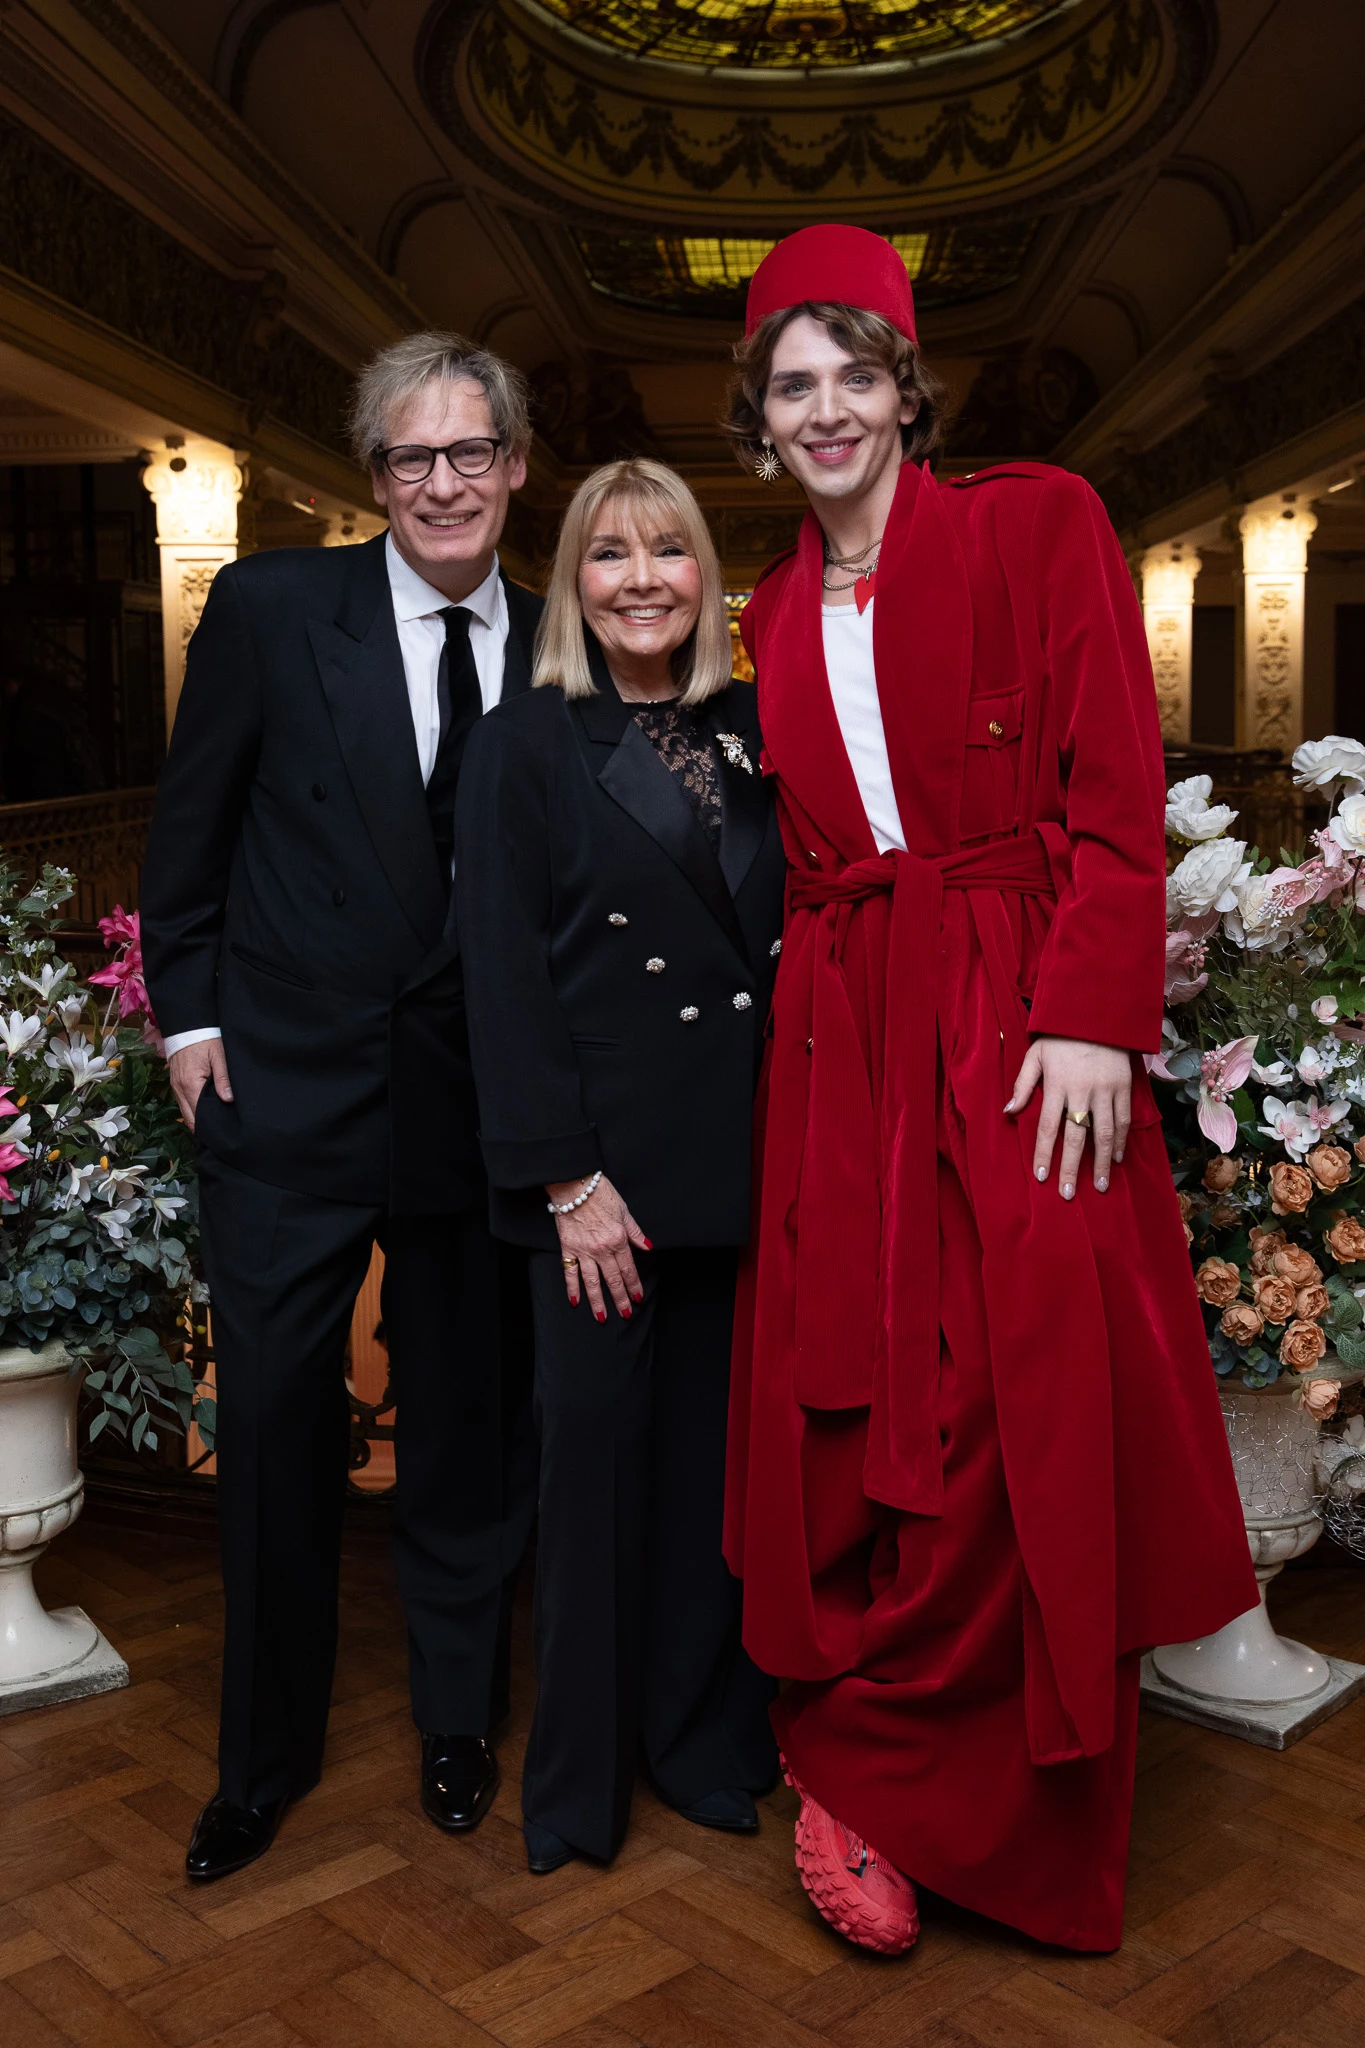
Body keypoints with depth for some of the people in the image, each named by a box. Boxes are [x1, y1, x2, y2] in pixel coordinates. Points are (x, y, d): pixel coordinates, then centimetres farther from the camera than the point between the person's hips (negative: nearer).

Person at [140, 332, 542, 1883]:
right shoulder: (270, 607, -3)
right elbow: (189, 831, 4)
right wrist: (189, 1013, 0)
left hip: (480, 1100, 2)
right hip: (289, 1087, -1)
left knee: (470, 1429, 13)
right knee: (272, 1419, 7)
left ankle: (458, 1722, 36)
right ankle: (265, 1752, 30)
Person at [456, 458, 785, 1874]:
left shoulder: (752, 735, 12)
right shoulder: (524, 747, 0)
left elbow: (793, 936, 12)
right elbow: (504, 977, -6)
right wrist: (566, 1177, -12)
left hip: (744, 1152, 4)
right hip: (608, 1158, -3)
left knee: (716, 1440, 9)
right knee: (597, 1440, 2)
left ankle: (705, 1734, 28)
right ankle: (579, 1772, 21)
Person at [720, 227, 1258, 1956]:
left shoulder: (1040, 524, 0)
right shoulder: (776, 613, 15)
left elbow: (1117, 793, -7)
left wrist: (1092, 1019, -16)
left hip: (1021, 1011, -4)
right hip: (843, 1033, 4)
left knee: (1029, 1408, -5)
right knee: (851, 1406, 4)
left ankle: (881, 1780, 14)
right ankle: (877, 1774, 20)